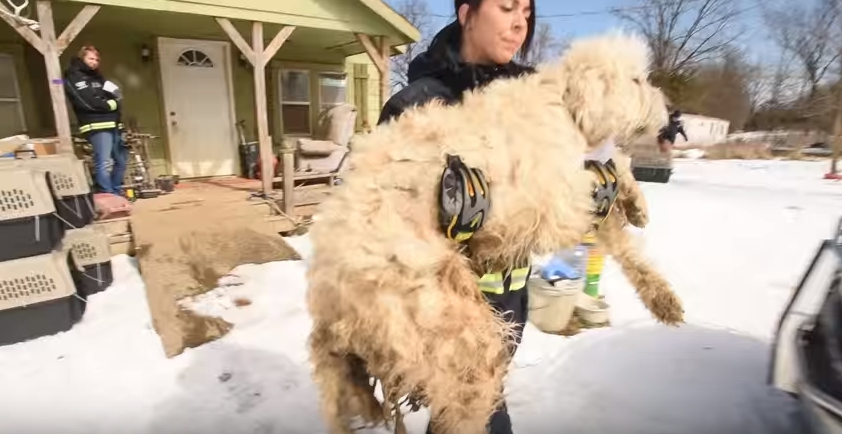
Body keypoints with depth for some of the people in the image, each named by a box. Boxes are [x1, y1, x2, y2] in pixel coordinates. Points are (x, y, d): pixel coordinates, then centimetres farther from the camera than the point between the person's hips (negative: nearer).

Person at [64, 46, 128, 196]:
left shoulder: (96, 77, 23)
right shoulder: (73, 78, 0)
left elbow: (116, 96, 18)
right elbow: (88, 103, -12)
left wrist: (113, 98, -4)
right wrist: (110, 104, 0)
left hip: (113, 125, 8)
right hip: (97, 127, -8)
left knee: (121, 160, 13)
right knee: (102, 163, -14)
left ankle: (116, 193, 25)